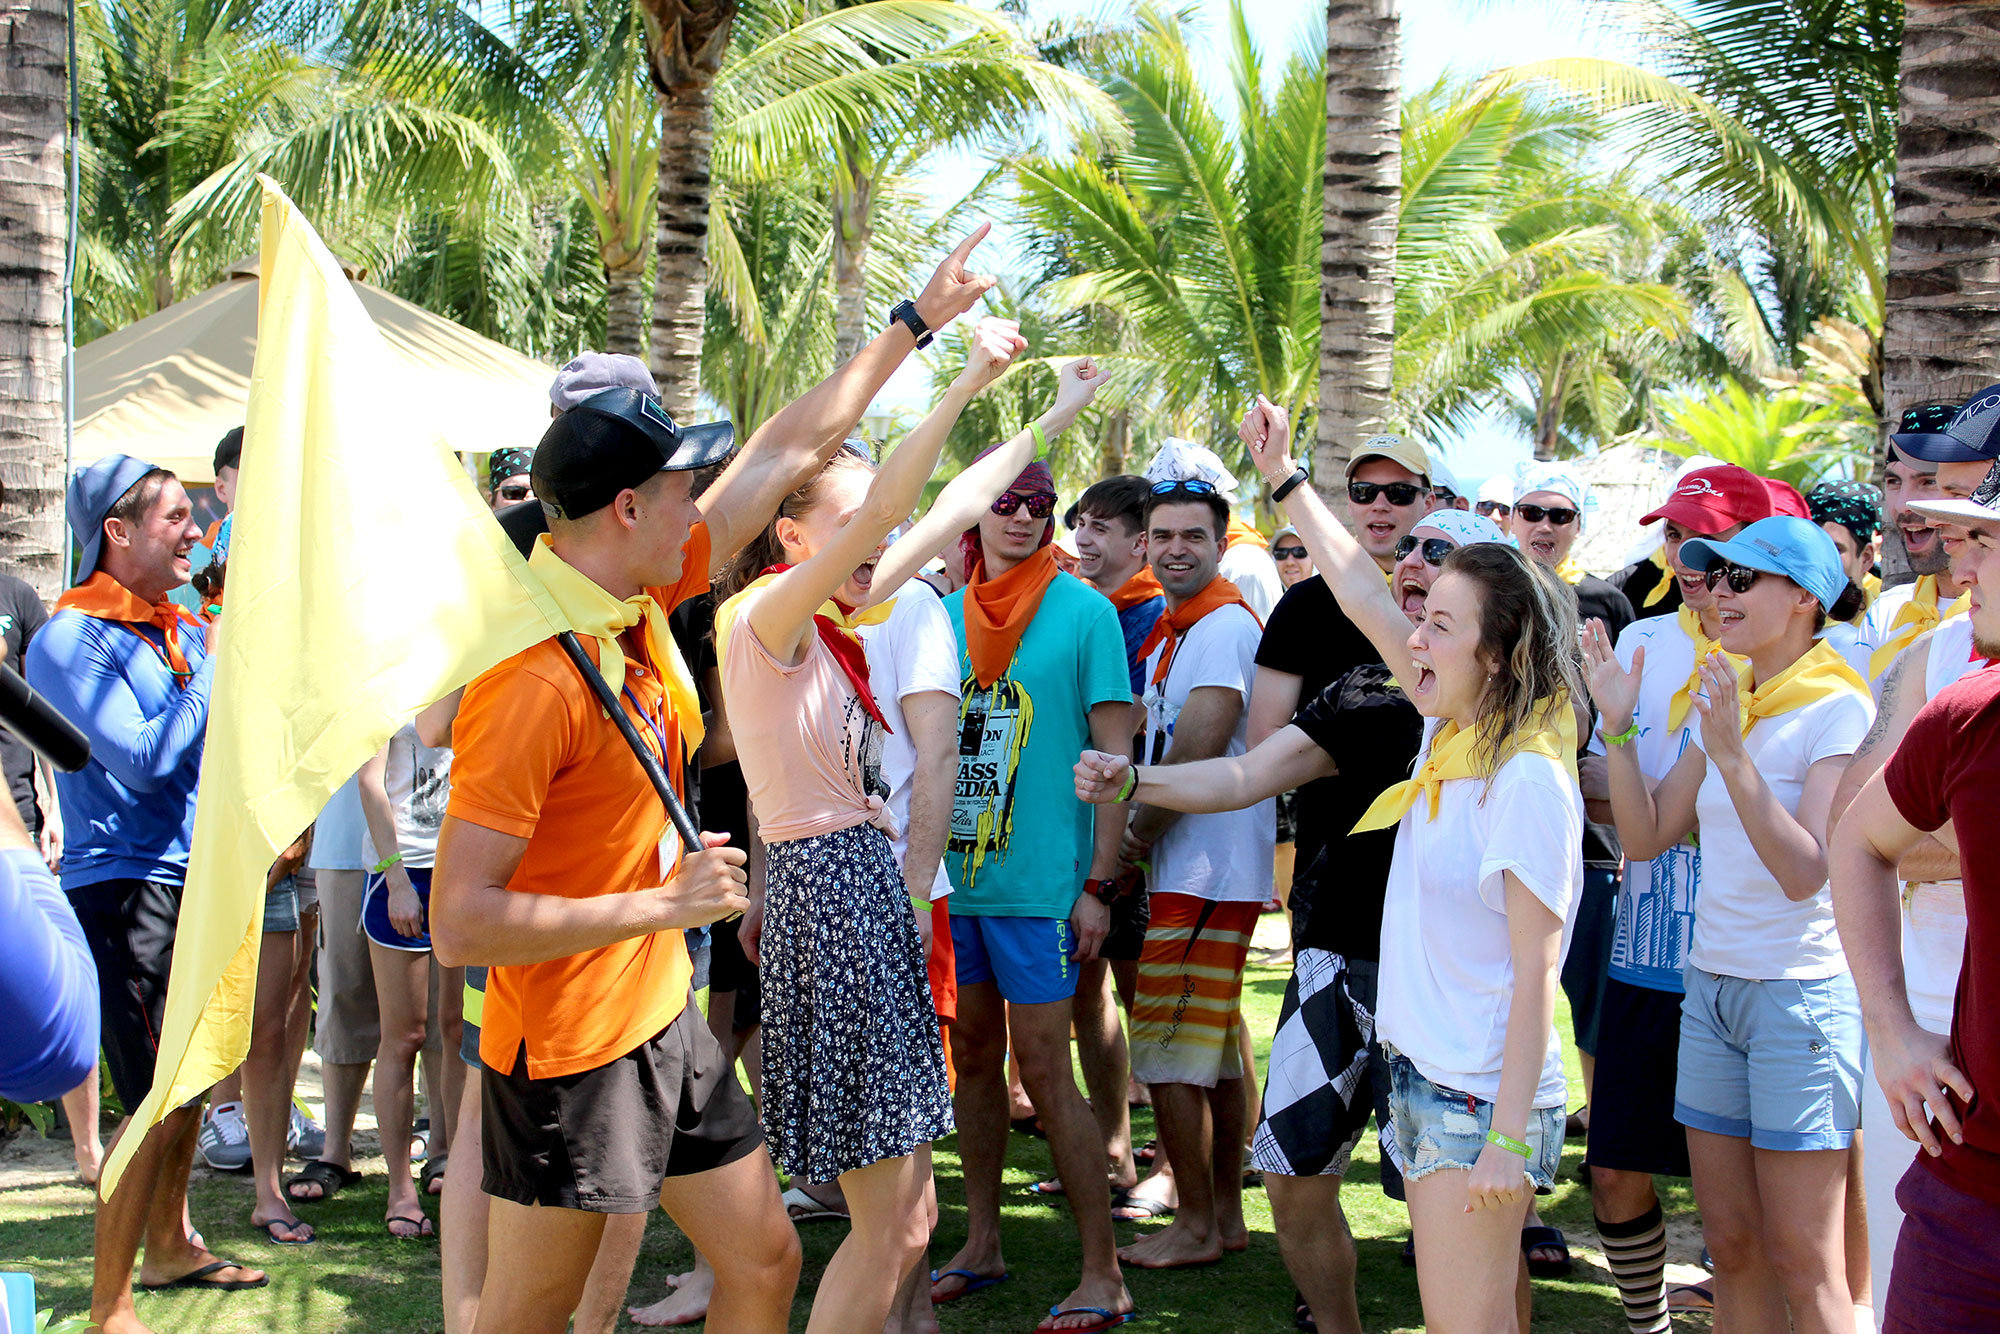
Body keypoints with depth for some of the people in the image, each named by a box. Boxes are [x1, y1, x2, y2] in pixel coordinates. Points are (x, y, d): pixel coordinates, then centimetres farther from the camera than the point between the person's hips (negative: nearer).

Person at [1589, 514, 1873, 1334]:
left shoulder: (1838, 710, -11)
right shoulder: (1723, 702, 11)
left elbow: (1806, 871, -20)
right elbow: (1646, 835, 10)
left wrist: (1733, 755, -29)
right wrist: (1617, 726, 0)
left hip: (1799, 994, -7)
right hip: (1711, 987, 7)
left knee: (1803, 1263, -2)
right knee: (1731, 1244, 12)